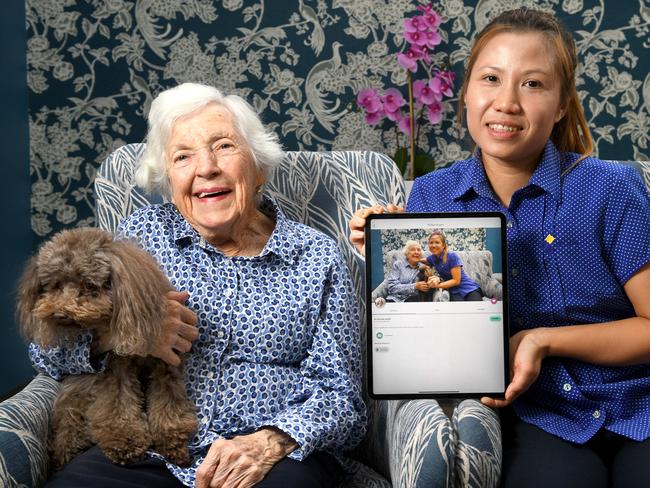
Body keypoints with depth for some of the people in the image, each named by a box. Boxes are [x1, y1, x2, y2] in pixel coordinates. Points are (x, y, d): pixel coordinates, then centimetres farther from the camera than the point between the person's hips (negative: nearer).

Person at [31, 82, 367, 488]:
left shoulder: (316, 257, 11)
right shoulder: (142, 235, 14)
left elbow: (340, 396, 4)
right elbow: (48, 350, 13)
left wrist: (270, 444, -16)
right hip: (149, 453, 2)